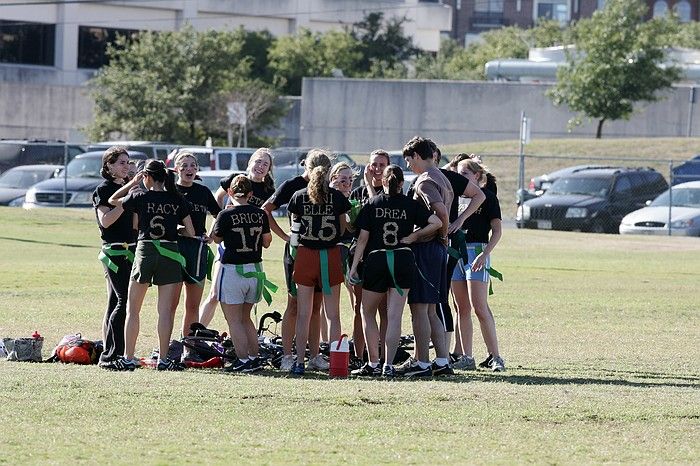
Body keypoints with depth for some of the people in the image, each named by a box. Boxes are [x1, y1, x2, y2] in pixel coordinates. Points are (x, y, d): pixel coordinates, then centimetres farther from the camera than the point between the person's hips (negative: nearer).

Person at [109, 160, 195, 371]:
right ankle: (163, 359, 3)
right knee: (166, 310, 5)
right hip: (170, 254, 1)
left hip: (145, 251, -1)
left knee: (133, 309, 9)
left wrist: (132, 182, 20)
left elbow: (112, 200, 15)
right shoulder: (178, 200, 3)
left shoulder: (140, 197, -1)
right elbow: (191, 232, 4)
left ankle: (128, 359, 6)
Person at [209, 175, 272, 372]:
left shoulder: (226, 215, -13)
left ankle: (243, 361, -2)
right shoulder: (260, 214, 0)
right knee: (245, 318, 20)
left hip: (232, 270, -5)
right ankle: (254, 358, 19)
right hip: (255, 271, 5)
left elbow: (216, 238, 2)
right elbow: (267, 242, 9)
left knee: (234, 320, 3)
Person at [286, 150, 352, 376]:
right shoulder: (337, 197, -4)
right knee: (333, 314, 7)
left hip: (305, 254, 0)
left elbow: (294, 225, 8)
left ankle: (299, 362, 2)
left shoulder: (299, 197, -3)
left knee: (303, 314, 5)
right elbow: (343, 228, 6)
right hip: (331, 255, 0)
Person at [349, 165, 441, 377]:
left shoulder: (372, 204, 1)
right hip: (403, 260, 1)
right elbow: (436, 223, -7)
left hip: (376, 260, -1)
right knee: (394, 316, 1)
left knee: (368, 313, 14)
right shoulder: (411, 205, 2)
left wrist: (354, 265, 2)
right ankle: (389, 365, -6)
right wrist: (414, 236, 3)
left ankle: (373, 364, 11)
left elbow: (363, 238, -1)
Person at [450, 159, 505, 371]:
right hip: (455, 253, 7)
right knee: (462, 309, 6)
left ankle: (495, 357, -10)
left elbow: (497, 230, -7)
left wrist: (485, 253, -19)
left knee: (479, 308, -13)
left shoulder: (487, 197, -3)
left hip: (476, 252, -7)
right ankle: (466, 358, 8)